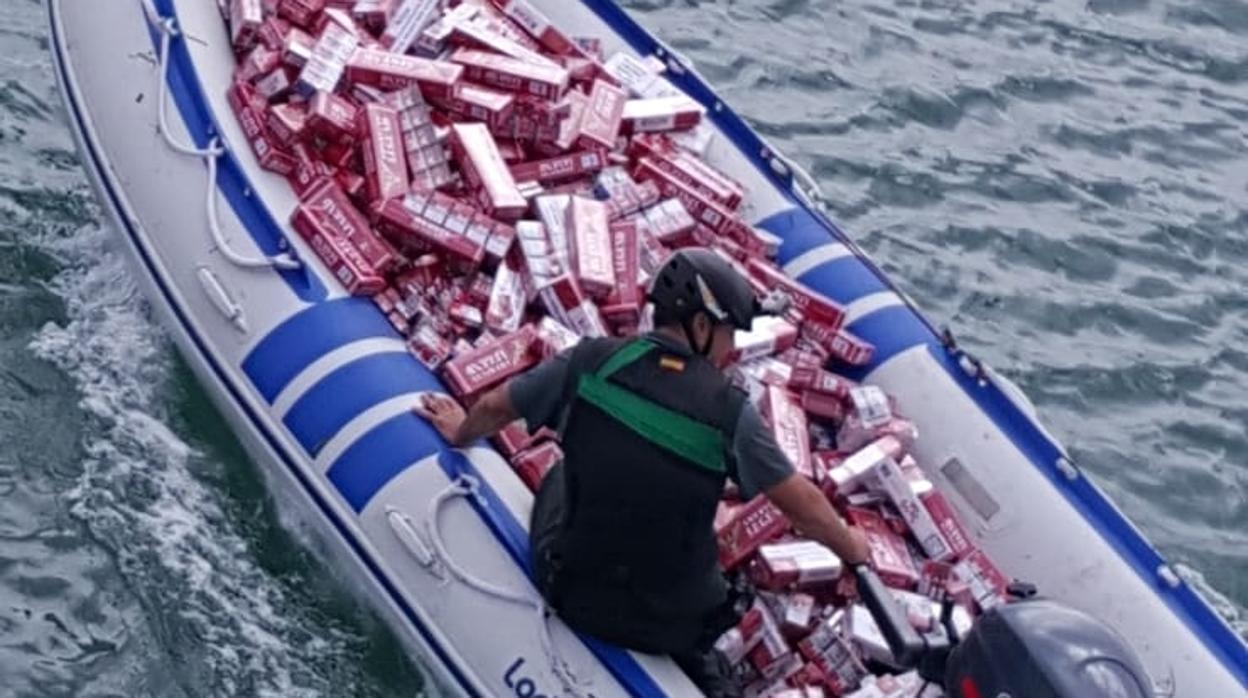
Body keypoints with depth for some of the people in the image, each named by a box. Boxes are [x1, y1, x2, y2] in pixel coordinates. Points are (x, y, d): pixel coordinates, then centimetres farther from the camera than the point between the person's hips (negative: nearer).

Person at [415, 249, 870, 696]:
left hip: (572, 598, 2)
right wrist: (850, 547, 13)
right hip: (673, 624, -2)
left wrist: (460, 433, 26)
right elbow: (803, 505, -7)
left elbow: (495, 408, 4)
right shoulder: (730, 412, -16)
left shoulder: (591, 361, -12)